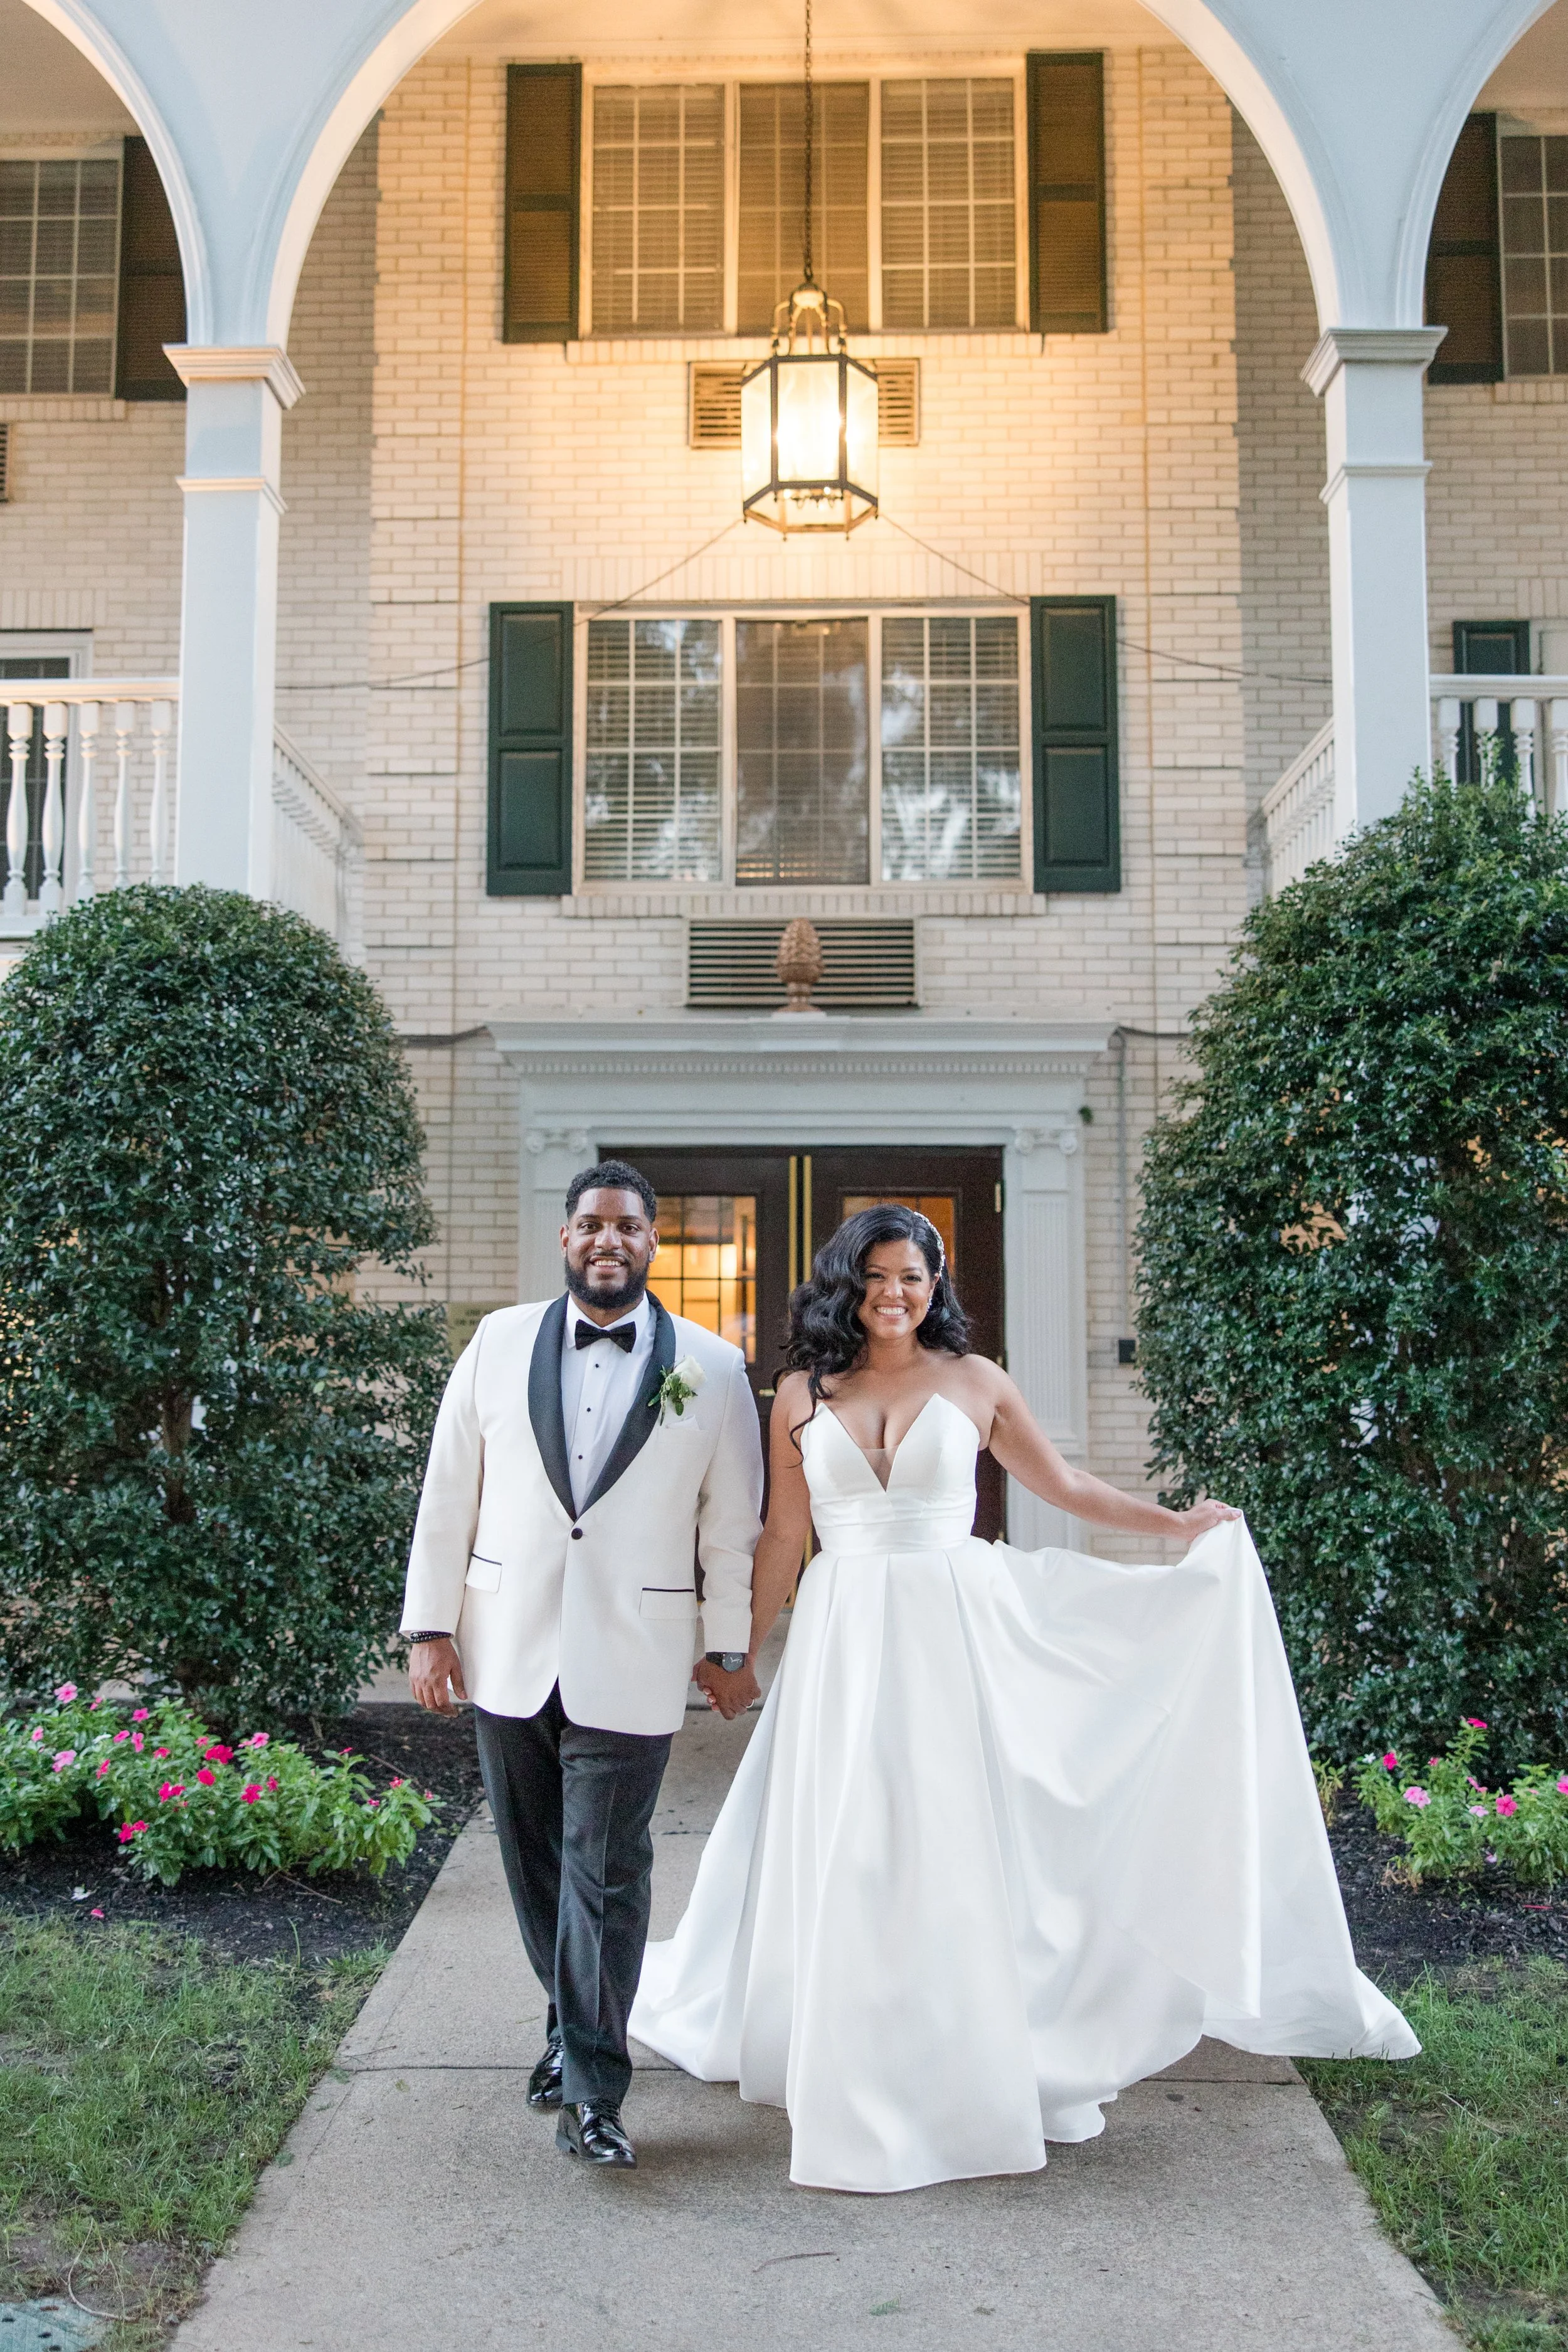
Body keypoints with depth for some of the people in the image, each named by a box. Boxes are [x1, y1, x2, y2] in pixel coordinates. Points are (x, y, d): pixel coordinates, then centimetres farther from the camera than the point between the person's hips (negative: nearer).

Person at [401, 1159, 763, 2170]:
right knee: (536, 1861, 15)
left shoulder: (712, 1367, -1)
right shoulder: (500, 1343, 3)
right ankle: (573, 2026, 35)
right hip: (508, 1654, 3)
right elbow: (449, 1494, 4)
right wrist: (431, 1626, 2)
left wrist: (731, 1648, 5)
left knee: (606, 1872, -1)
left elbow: (734, 1521, 3)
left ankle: (593, 2088, 10)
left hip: (629, 1664, -3)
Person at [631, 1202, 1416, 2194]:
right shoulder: (803, 1395, 5)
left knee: (962, 1843, 3)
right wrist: (744, 1657, 13)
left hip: (953, 1633, -1)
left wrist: (1178, 1522, 7)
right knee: (848, 1857, 5)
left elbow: (1065, 1485, 12)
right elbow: (783, 1537, 10)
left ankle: (980, 2067, 19)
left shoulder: (974, 1383, 3)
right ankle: (861, 2084, 20)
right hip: (843, 1639, 1)